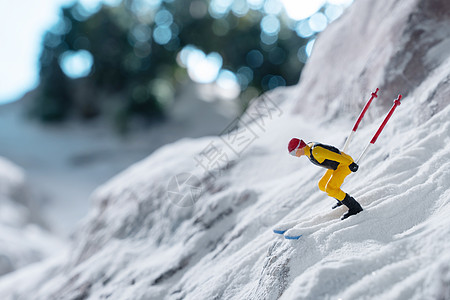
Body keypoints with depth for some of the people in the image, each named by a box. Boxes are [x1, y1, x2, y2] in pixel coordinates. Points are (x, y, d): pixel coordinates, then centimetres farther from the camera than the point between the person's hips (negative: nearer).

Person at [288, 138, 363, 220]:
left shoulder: (315, 151, -29)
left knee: (329, 189, -20)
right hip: (337, 165, 10)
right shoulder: (307, 148, 1)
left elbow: (334, 155, -33)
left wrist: (350, 164, -34)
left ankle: (355, 207, -11)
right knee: (322, 185, 15)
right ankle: (342, 201, 32)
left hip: (345, 162, -10)